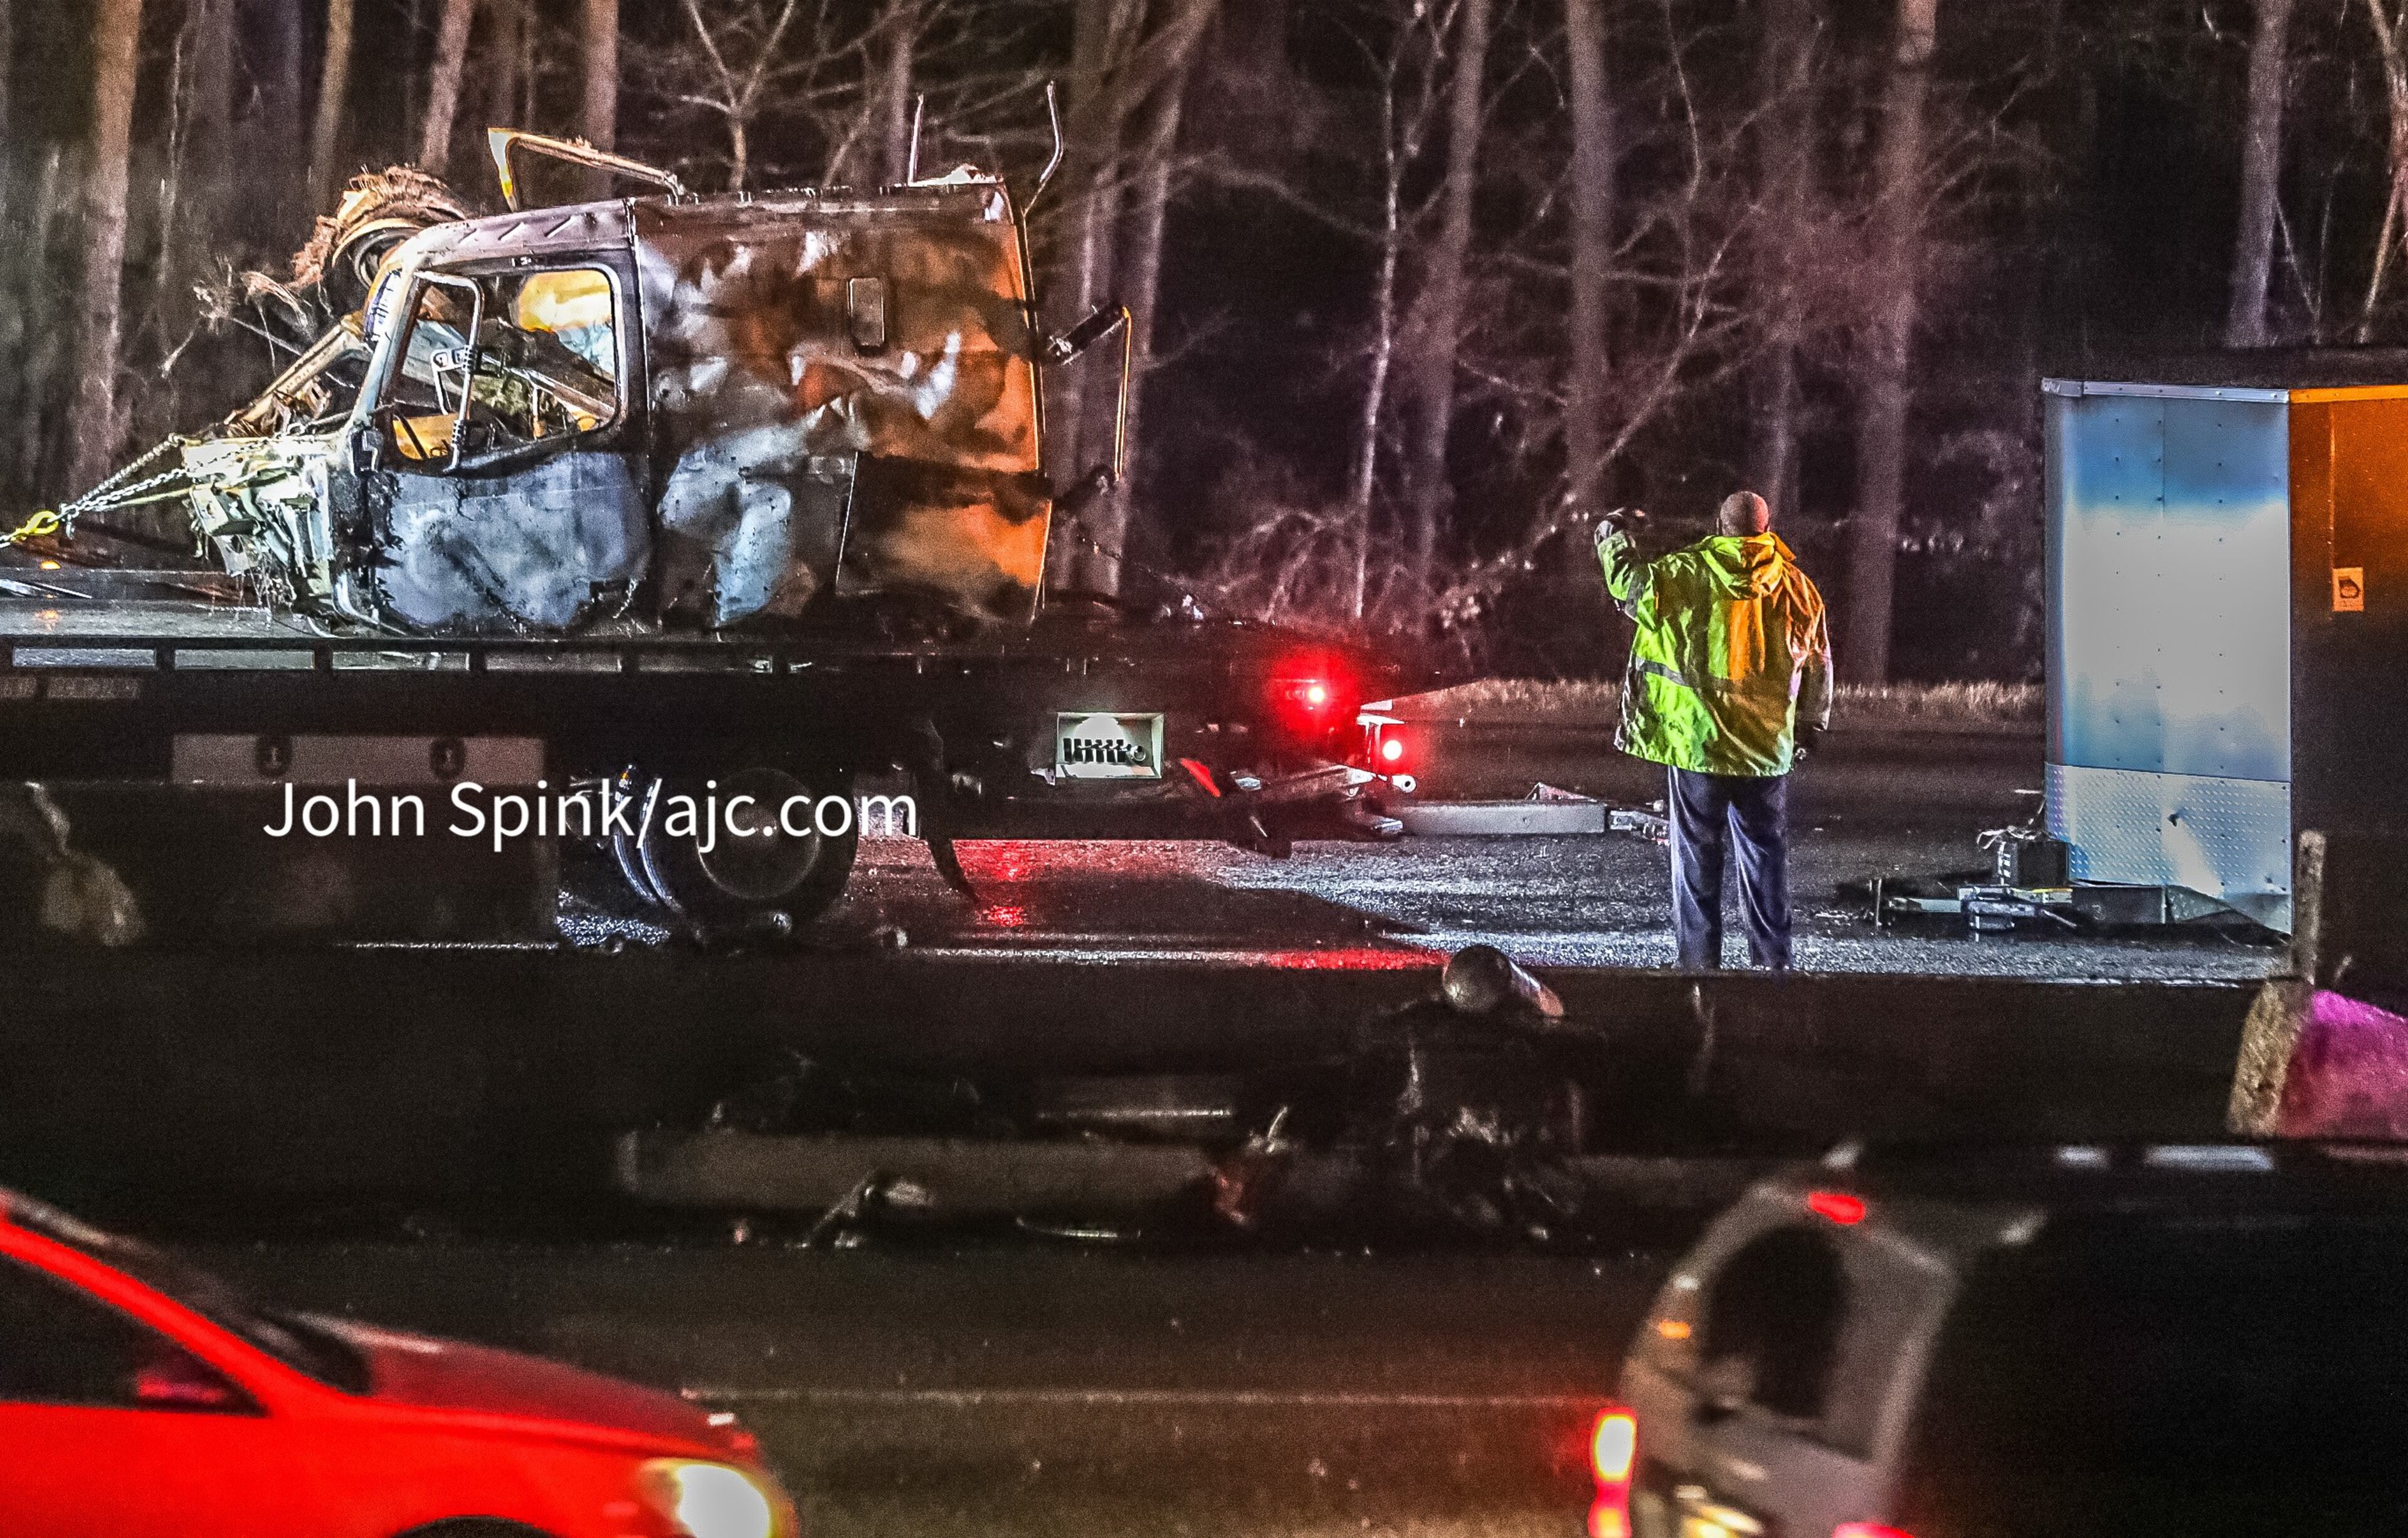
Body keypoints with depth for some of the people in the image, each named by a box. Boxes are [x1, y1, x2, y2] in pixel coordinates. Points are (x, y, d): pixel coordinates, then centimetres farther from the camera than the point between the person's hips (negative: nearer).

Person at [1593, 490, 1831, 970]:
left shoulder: (1687, 575, -8)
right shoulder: (1796, 587, 3)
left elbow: (1628, 580, 1)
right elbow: (1818, 665, 10)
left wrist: (1612, 534, 21)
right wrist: (1811, 728, 23)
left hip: (1696, 741, -3)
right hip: (1768, 747, 3)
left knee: (1696, 851, 4)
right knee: (1765, 851, 11)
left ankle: (1699, 958, 3)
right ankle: (1773, 957, 12)